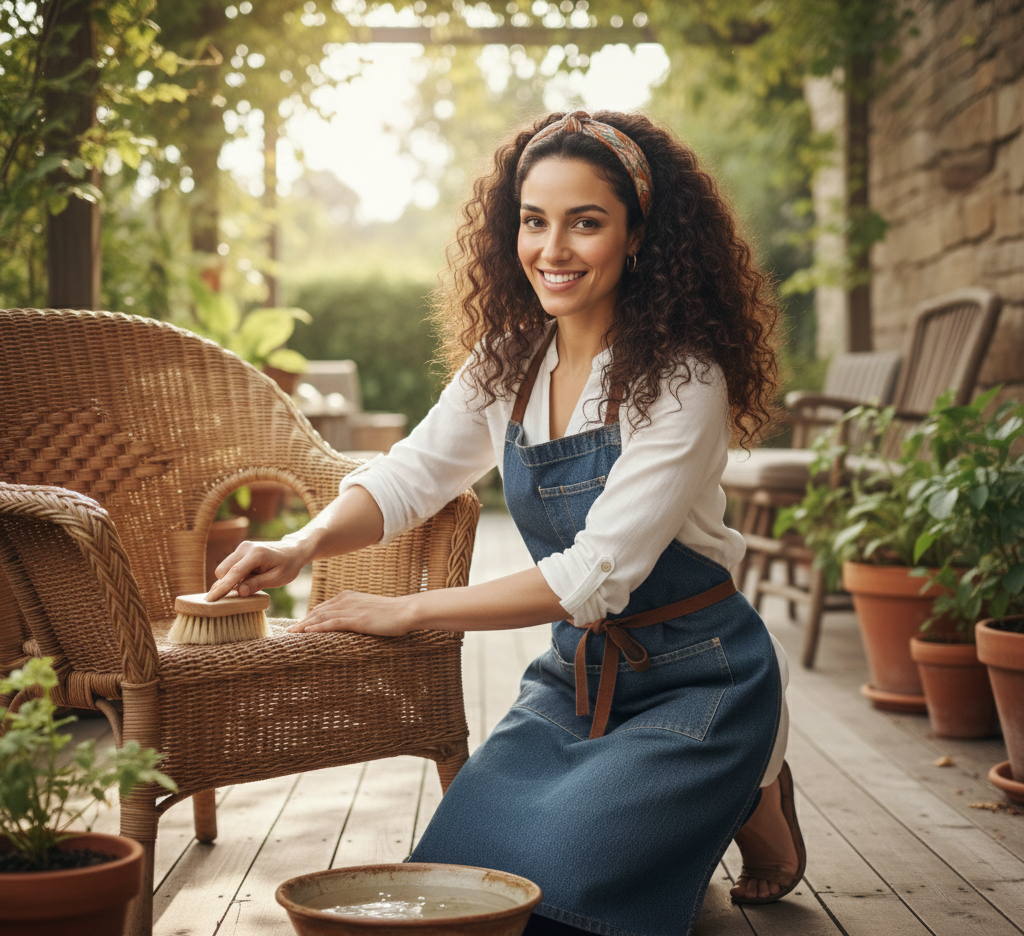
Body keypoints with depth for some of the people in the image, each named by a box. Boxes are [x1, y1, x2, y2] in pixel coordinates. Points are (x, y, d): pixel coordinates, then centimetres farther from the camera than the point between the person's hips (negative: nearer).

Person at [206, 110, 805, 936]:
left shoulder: (683, 381, -20)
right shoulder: (506, 363, 0)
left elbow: (597, 573, -24)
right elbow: (410, 473, 6)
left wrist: (410, 611, -22)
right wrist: (306, 543, -15)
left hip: (696, 680, -6)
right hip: (576, 674, 6)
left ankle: (747, 803, 7)